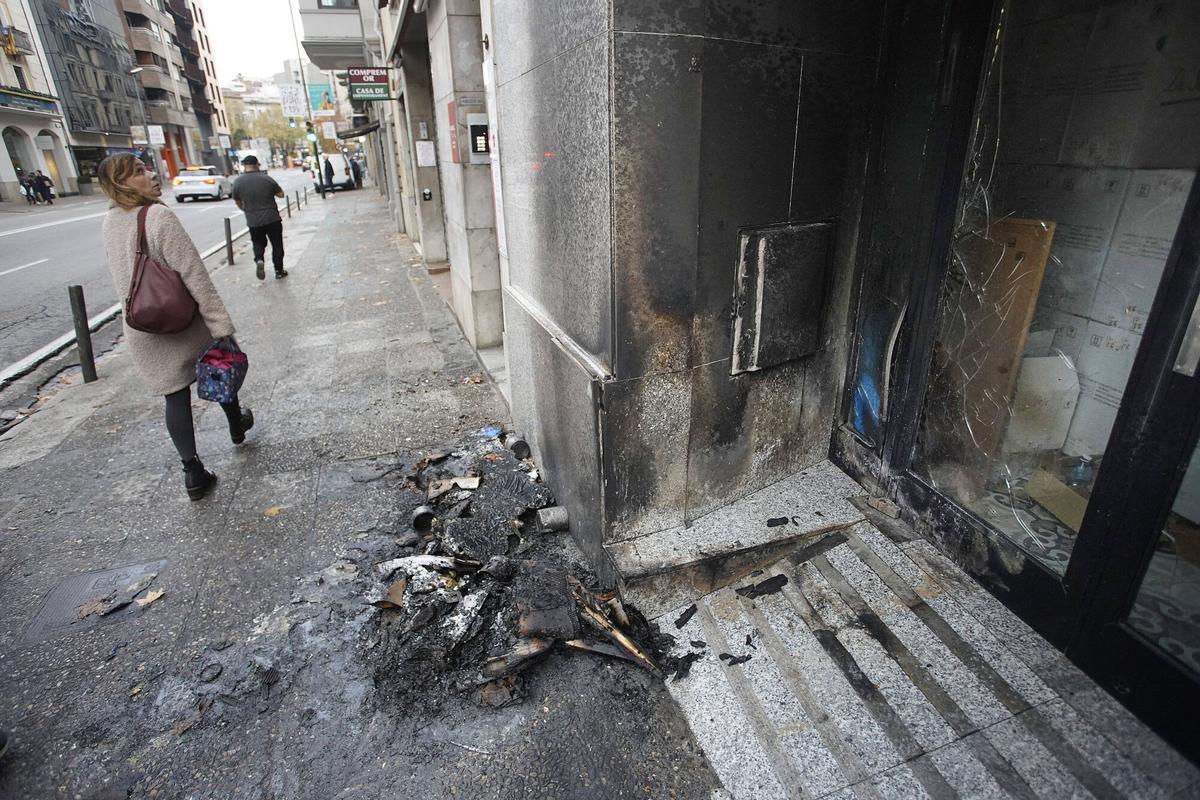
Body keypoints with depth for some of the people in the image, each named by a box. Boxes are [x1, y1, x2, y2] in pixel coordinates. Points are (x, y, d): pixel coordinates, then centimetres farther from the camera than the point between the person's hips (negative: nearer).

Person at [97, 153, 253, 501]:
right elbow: (195, 276, -22)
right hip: (185, 324, -5)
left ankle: (193, 471, 9)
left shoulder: (111, 221, 2)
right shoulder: (159, 217, -20)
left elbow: (123, 276, 13)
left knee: (175, 397, 8)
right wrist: (222, 327, -21)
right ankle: (237, 425, 44)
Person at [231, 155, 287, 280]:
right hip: (272, 218, -2)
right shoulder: (266, 179, -10)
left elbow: (237, 201, 10)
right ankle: (279, 270, 14)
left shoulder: (238, 182, -3)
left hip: (253, 221, 2)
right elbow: (281, 194, 0)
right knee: (277, 245, 11)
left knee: (258, 243, 19)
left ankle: (259, 260, -7)